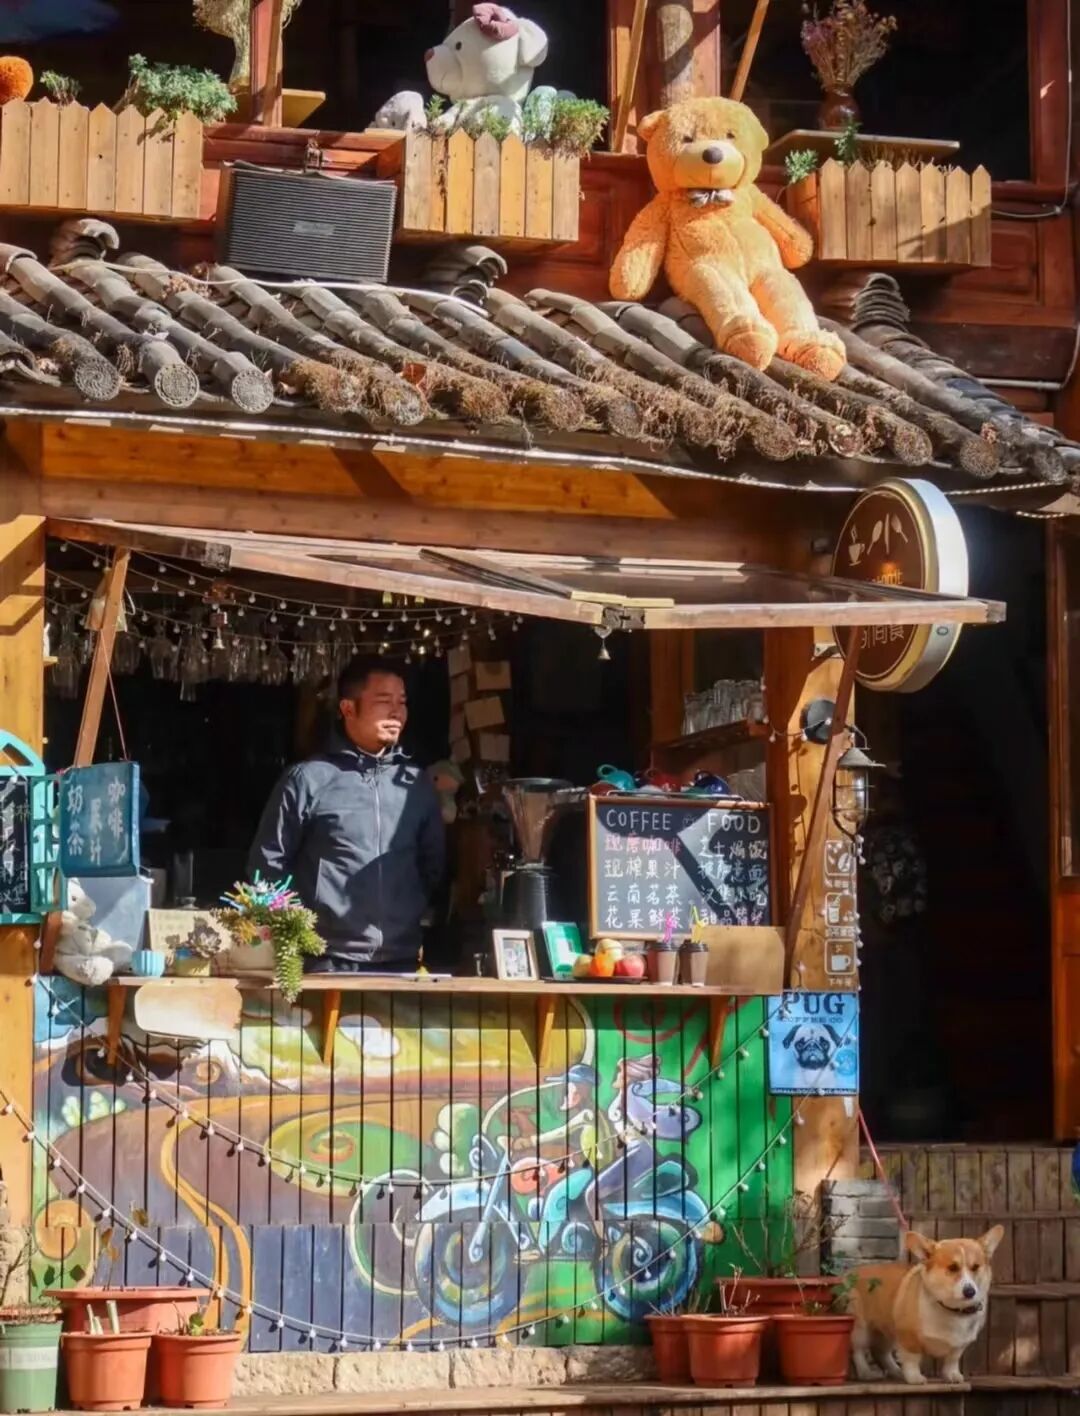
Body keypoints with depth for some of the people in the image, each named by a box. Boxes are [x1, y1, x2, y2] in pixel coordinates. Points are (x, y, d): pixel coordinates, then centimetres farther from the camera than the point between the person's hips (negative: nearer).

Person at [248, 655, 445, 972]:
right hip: (327, 964, -4)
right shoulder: (309, 779, -1)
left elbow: (435, 865, 23)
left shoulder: (416, 784, 13)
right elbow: (267, 866, 2)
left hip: (401, 964, 4)